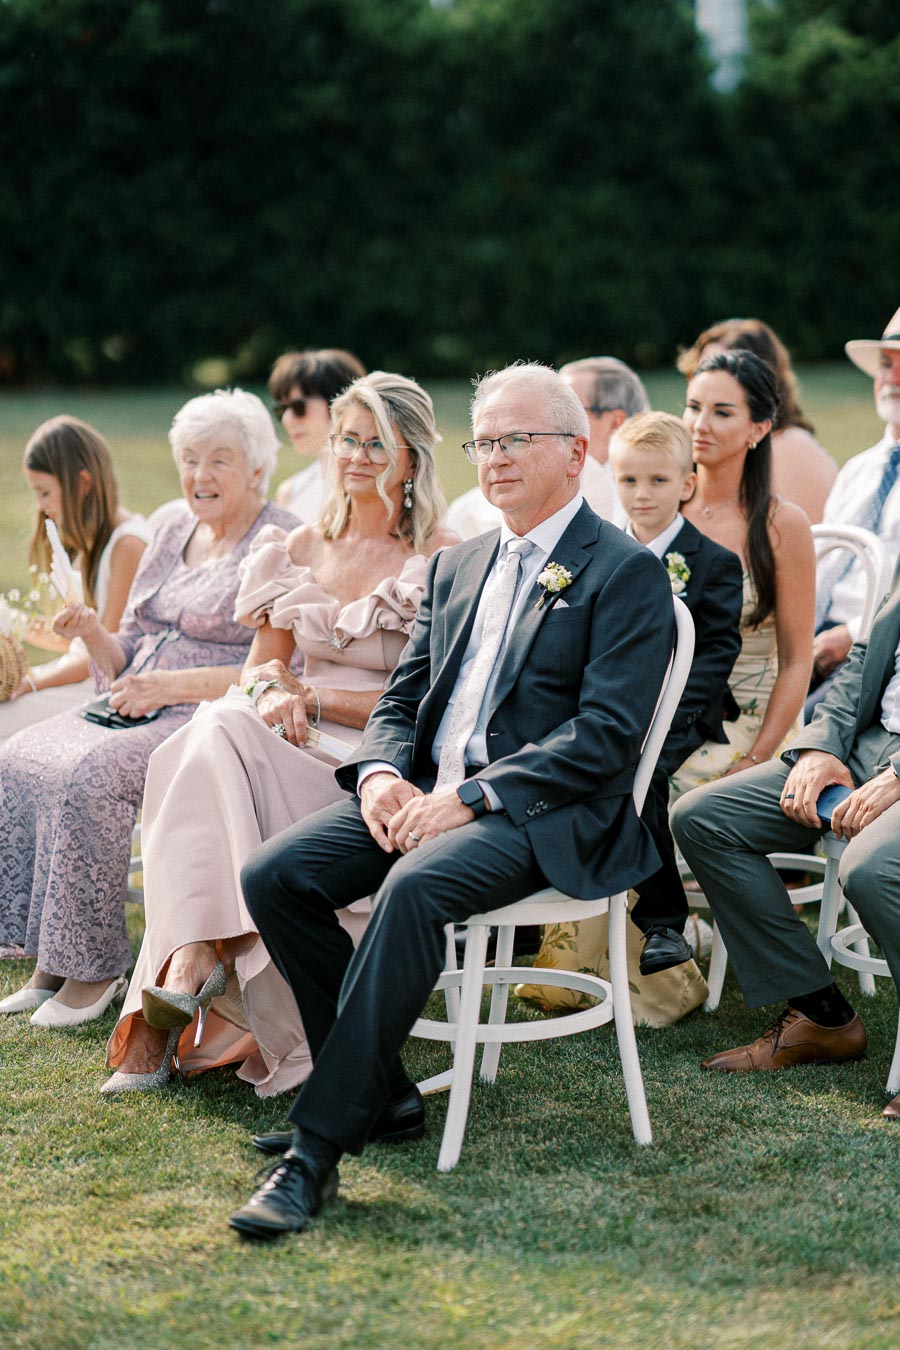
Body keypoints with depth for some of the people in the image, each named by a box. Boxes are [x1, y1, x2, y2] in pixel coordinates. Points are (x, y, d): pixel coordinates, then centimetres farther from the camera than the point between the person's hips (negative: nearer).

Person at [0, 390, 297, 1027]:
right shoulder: (173, 535, 18)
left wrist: (171, 686, -19)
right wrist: (94, 634, -3)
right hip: (140, 709, 8)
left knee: (93, 774, -30)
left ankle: (97, 968, -19)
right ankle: (53, 960, -10)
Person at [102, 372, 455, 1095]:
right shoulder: (299, 549, 16)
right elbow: (262, 665, 16)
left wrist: (313, 699, -12)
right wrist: (271, 689, -9)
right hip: (297, 753, 5)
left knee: (219, 735, -30)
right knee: (216, 729, -30)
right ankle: (197, 962, -34)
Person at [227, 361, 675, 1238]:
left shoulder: (627, 573, -2)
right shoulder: (455, 567, 21)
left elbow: (607, 736, -12)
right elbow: (400, 699, 19)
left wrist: (472, 797, -20)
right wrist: (381, 774, -5)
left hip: (544, 813, -7)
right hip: (422, 794, 7)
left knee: (413, 888, -35)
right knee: (273, 875, -16)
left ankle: (317, 1147, -31)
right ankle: (378, 1087, -2)